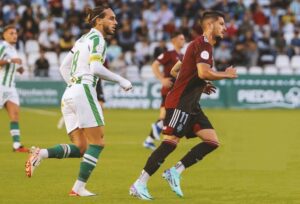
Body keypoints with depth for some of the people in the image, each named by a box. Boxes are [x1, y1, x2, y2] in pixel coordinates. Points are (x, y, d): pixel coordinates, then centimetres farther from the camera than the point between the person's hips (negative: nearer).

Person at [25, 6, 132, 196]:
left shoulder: (83, 39, 23)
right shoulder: (97, 38, -3)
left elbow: (64, 67, 26)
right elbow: (95, 68, -18)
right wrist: (120, 80, -10)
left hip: (69, 94, 8)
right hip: (84, 90, -8)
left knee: (80, 148, 4)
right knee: (97, 143, -3)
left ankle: (41, 154, -17)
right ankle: (79, 188, -6)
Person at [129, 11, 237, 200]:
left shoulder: (202, 45, 20)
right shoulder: (203, 45, -11)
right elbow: (203, 72, -26)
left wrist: (202, 86, 19)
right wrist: (226, 74, -10)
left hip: (191, 104, 10)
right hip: (180, 104, -10)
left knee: (212, 141, 1)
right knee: (170, 142, -13)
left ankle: (175, 172, 1)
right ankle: (139, 185, -11)